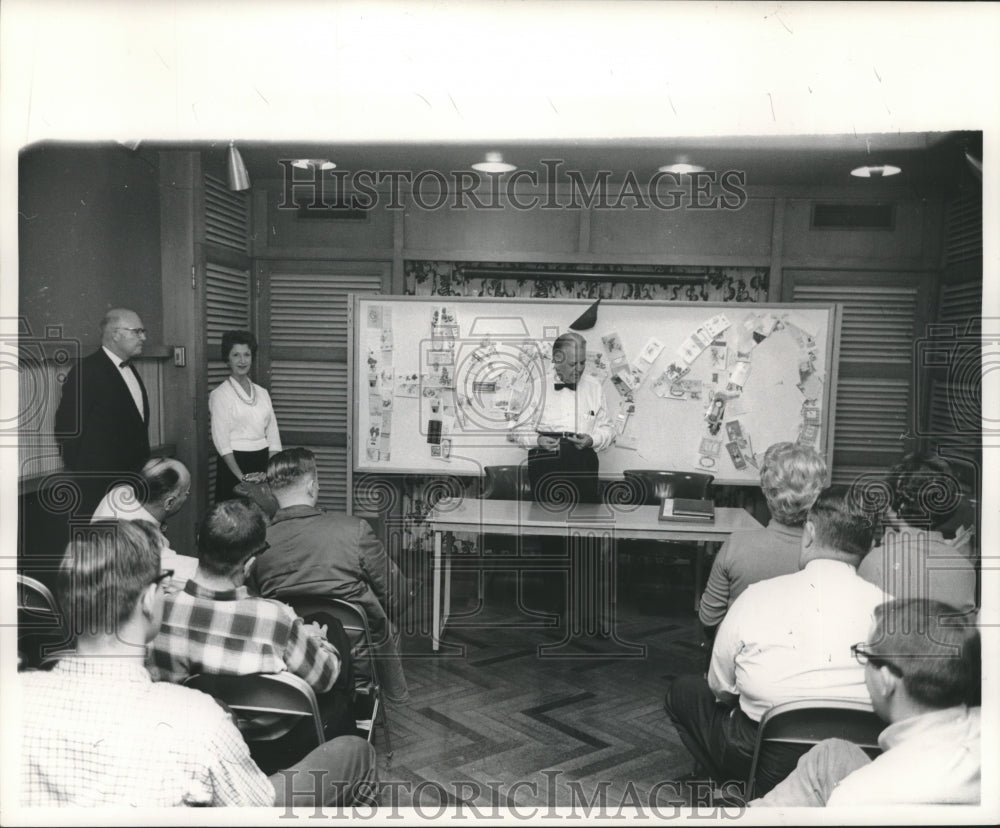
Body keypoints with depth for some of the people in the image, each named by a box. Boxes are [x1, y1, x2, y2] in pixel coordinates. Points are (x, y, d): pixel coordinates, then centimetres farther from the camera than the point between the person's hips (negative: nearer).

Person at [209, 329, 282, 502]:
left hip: (263, 461, 4)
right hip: (234, 463, -4)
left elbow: (273, 436, 9)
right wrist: (242, 477, -15)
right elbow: (221, 441, -9)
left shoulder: (262, 393, 12)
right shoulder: (220, 394, -3)